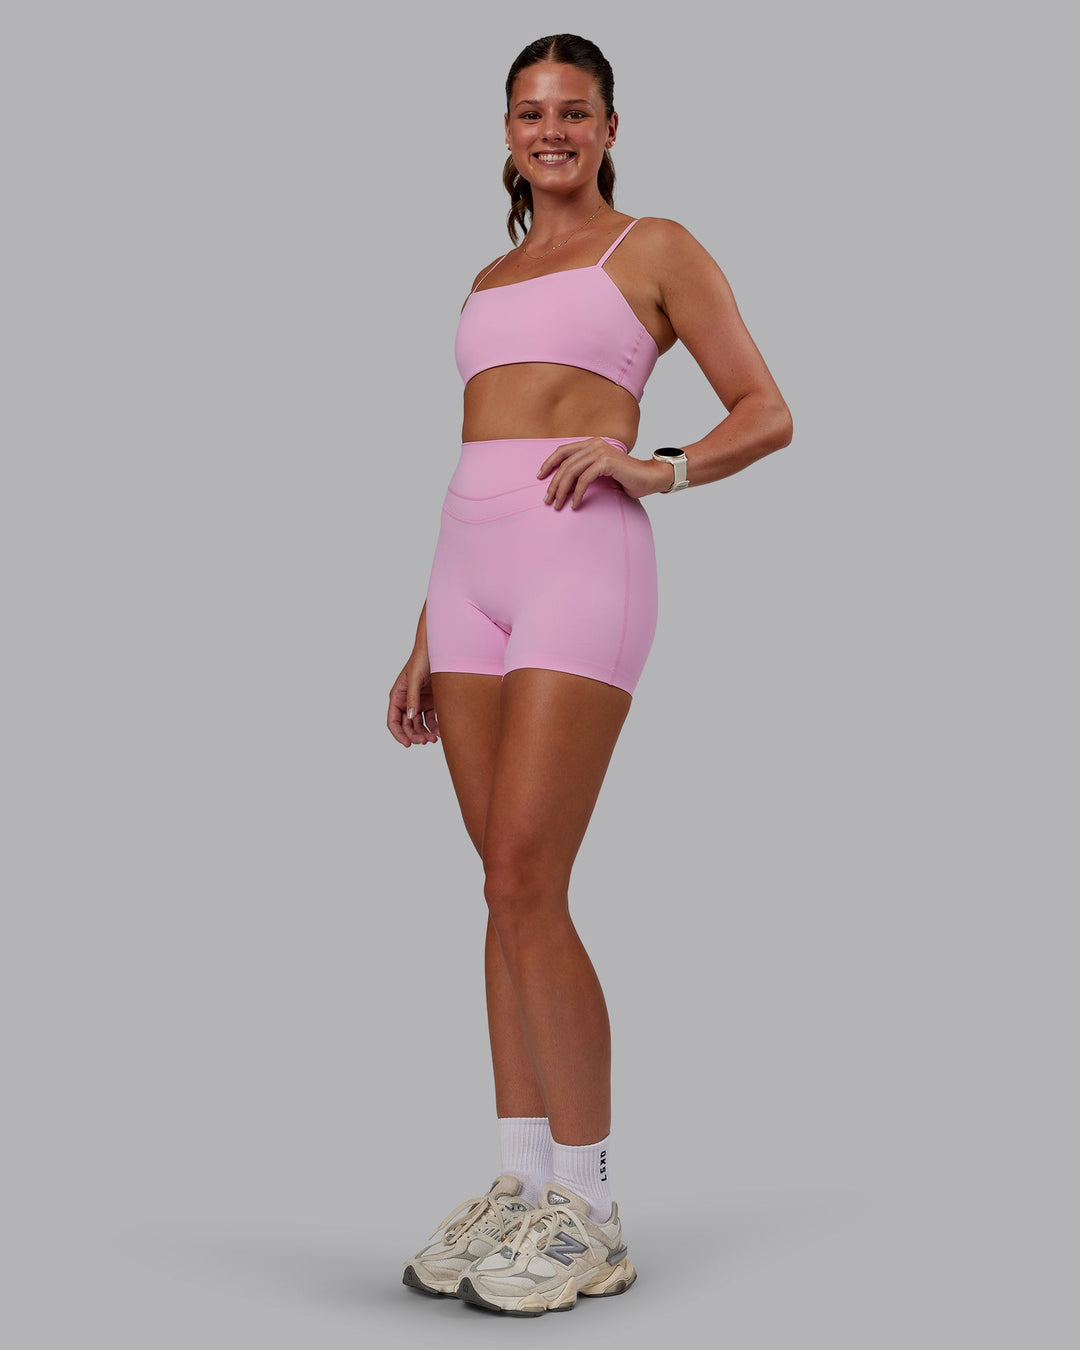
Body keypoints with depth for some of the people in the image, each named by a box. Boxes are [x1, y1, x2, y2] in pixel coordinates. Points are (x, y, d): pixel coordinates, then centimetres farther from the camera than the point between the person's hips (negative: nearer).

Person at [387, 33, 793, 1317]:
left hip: (583, 567, -6)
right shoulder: (489, 281, 22)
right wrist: (425, 642, 17)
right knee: (511, 888, 5)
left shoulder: (656, 248, 6)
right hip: (474, 573, 6)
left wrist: (652, 465, -16)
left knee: (525, 885, -13)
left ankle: (587, 1211, -4)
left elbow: (766, 415, 3)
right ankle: (520, 1181, 12)